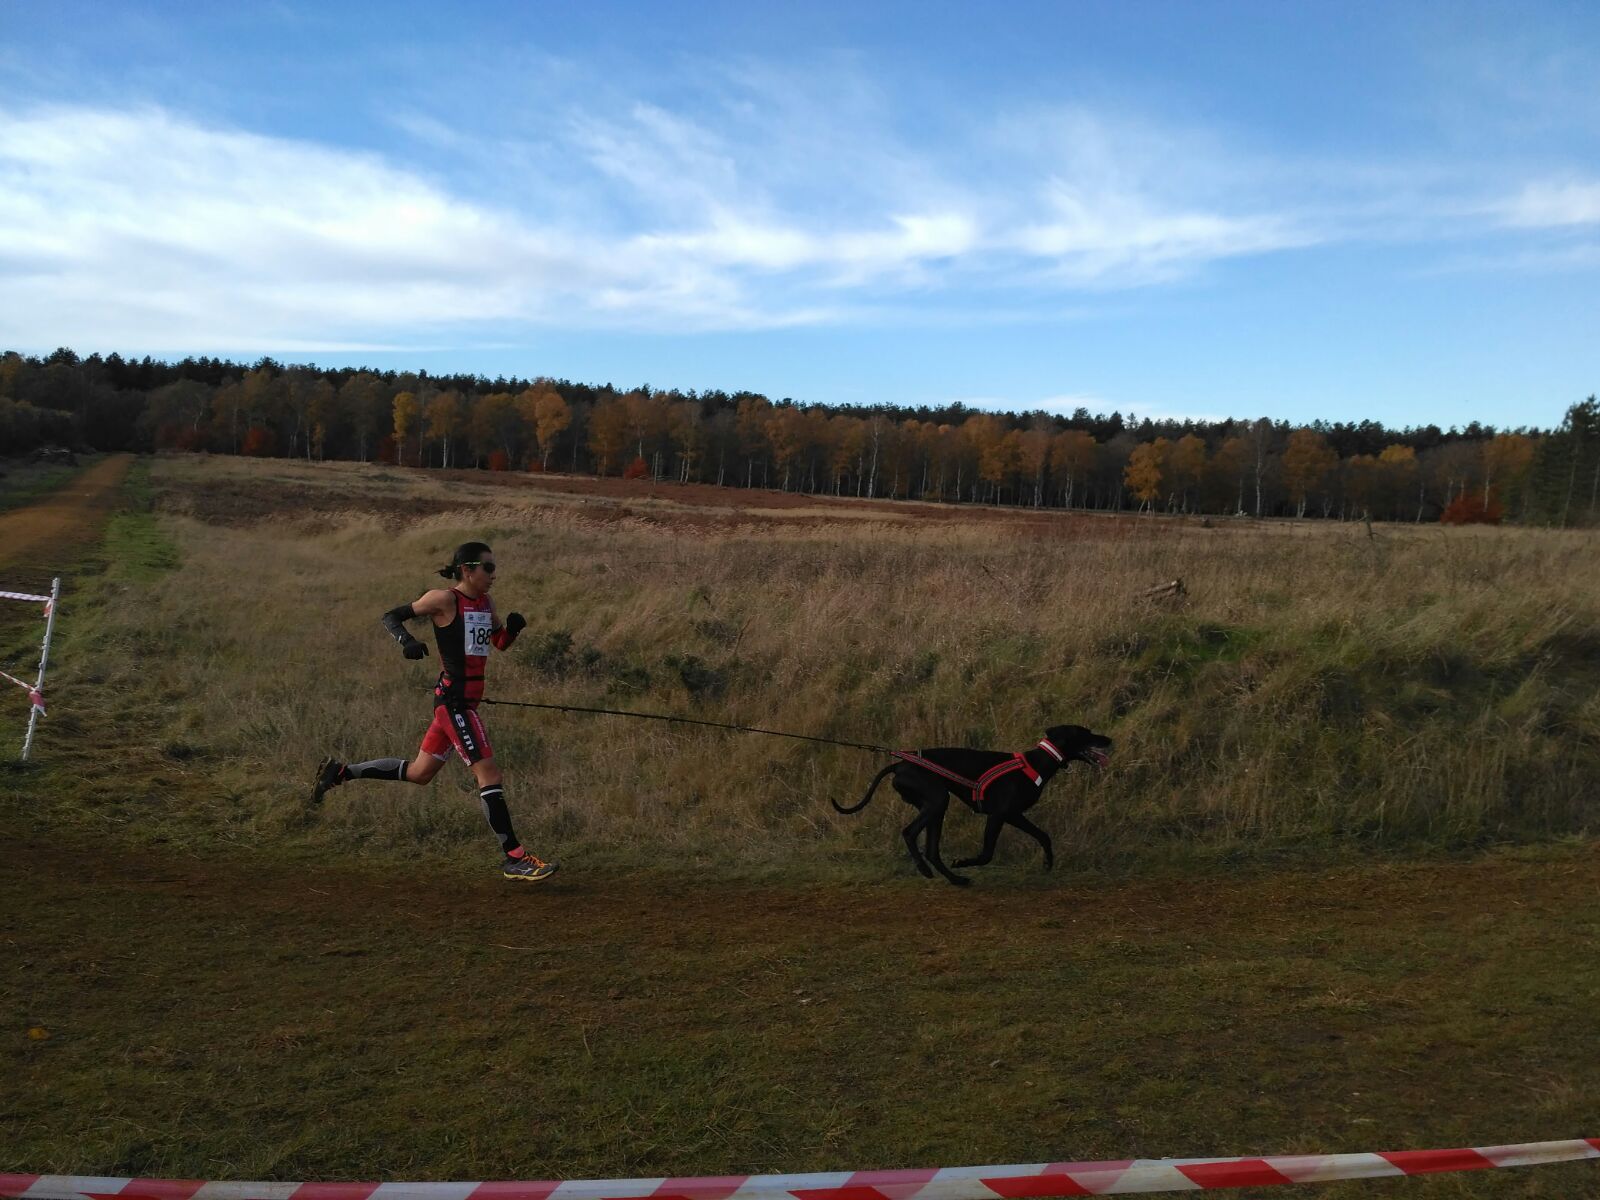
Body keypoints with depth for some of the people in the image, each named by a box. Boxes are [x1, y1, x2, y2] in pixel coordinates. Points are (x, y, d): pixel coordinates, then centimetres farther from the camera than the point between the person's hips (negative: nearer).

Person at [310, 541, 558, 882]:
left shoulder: (486, 603, 11)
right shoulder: (444, 599, -9)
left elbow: (500, 643, 21)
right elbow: (391, 616, -3)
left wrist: (512, 626, -1)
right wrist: (407, 641, -23)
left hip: (465, 700, 9)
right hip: (453, 698, -9)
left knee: (419, 772, 18)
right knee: (488, 771, -10)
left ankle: (339, 771, 31)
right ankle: (514, 857, -5)